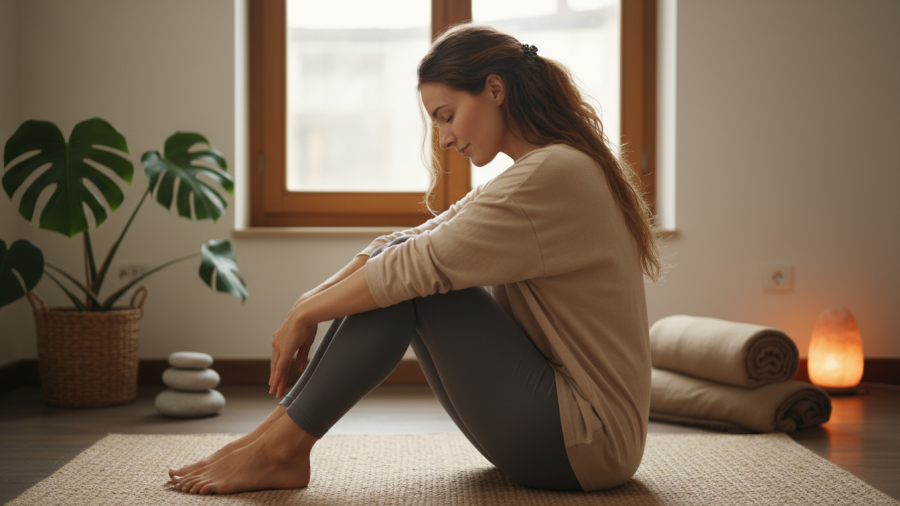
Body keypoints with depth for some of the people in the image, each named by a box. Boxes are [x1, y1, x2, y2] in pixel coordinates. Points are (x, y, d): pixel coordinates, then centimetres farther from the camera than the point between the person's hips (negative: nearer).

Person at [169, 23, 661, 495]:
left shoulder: (555, 173, -18)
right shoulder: (534, 170, 14)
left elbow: (424, 264, -21)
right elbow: (414, 240, 9)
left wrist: (306, 313, -10)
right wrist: (316, 296, -3)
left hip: (584, 441, -9)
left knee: (409, 277, -16)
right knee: (397, 264, 0)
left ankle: (283, 447, -9)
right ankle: (279, 430, -3)